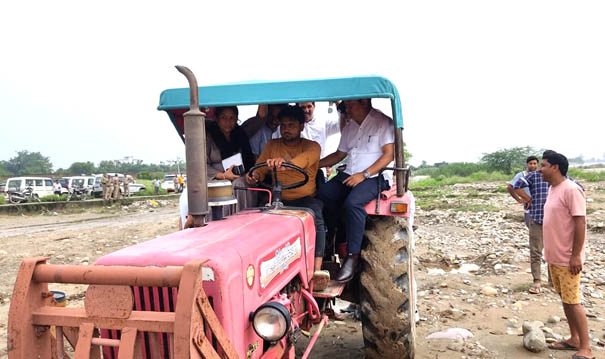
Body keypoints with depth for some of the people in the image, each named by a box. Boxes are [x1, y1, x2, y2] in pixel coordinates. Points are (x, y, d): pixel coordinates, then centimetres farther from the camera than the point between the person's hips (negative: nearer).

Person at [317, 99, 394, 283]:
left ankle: (353, 256, -27)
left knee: (353, 202, -34)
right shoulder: (349, 127, 20)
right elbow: (339, 155, 25)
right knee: (322, 195, -19)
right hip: (350, 174, 7)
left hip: (376, 176, -7)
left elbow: (388, 154, -11)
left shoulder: (383, 123, -2)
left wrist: (363, 175, -21)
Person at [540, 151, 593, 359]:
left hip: (568, 258, -9)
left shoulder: (571, 190, -18)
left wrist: (576, 255, -21)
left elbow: (580, 223, -20)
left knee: (572, 301, -3)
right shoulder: (552, 189, 10)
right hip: (554, 256, 9)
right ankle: (574, 340, 27)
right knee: (564, 299, 15)